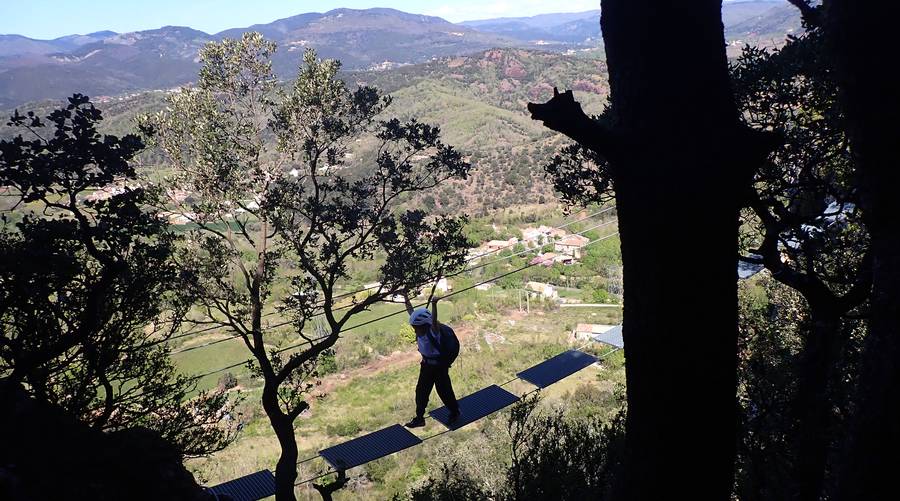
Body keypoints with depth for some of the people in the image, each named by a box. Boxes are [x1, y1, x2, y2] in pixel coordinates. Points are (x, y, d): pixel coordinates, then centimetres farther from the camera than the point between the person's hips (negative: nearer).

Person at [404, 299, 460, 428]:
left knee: (444, 391, 11)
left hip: (439, 367, -7)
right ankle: (419, 418, 25)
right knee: (421, 391, 11)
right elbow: (411, 312, -4)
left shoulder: (433, 332, -30)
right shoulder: (420, 331, -11)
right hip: (426, 365, 7)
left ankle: (454, 412, 36)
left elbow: (434, 322, -51)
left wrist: (434, 306, -65)